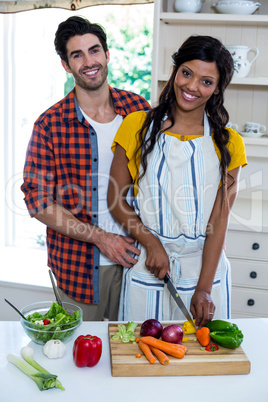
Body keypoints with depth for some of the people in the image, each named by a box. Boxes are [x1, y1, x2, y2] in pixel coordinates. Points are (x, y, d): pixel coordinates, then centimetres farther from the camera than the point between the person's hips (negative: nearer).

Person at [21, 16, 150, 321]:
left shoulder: (139, 109, 0)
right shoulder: (50, 125, -7)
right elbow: (38, 200, -8)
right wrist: (100, 237, -14)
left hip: (134, 257, 2)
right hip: (79, 265, -2)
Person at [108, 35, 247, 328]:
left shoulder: (228, 143, 0)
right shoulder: (137, 127, -1)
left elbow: (219, 220, -5)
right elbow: (116, 200, 1)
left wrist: (204, 289, -12)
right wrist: (152, 244, -12)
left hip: (204, 267, 0)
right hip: (146, 270, 0)